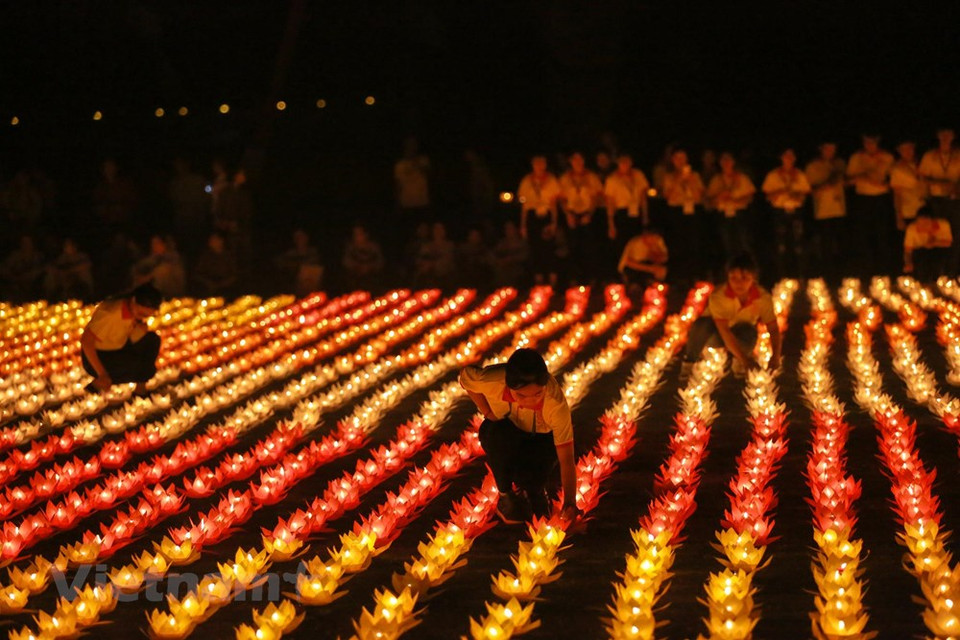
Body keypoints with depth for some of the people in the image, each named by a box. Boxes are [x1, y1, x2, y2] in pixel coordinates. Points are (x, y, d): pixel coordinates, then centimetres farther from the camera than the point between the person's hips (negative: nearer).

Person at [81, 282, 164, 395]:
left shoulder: (136, 310, -8)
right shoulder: (111, 313, -32)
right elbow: (86, 341, -33)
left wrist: (140, 330, -24)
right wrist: (102, 374, -32)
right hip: (97, 356, -8)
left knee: (152, 340, -9)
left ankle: (140, 390, 1)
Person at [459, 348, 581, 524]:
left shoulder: (556, 402, -38)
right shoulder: (490, 381, -36)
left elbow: (566, 458, -36)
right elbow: (465, 377, -10)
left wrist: (569, 502, -46)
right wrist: (488, 413, -16)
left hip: (541, 438, -1)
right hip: (505, 434, 1)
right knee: (499, 433, -36)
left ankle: (535, 491, 12)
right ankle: (506, 493, -8)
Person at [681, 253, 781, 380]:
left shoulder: (763, 297, -22)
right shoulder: (718, 296, -31)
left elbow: (773, 329, -17)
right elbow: (724, 331, -37)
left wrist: (775, 356, -34)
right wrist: (743, 358, -45)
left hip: (741, 336, 2)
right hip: (716, 335, -2)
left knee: (749, 331, -34)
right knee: (702, 324, -37)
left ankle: (737, 362, -3)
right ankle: (689, 362, -13)